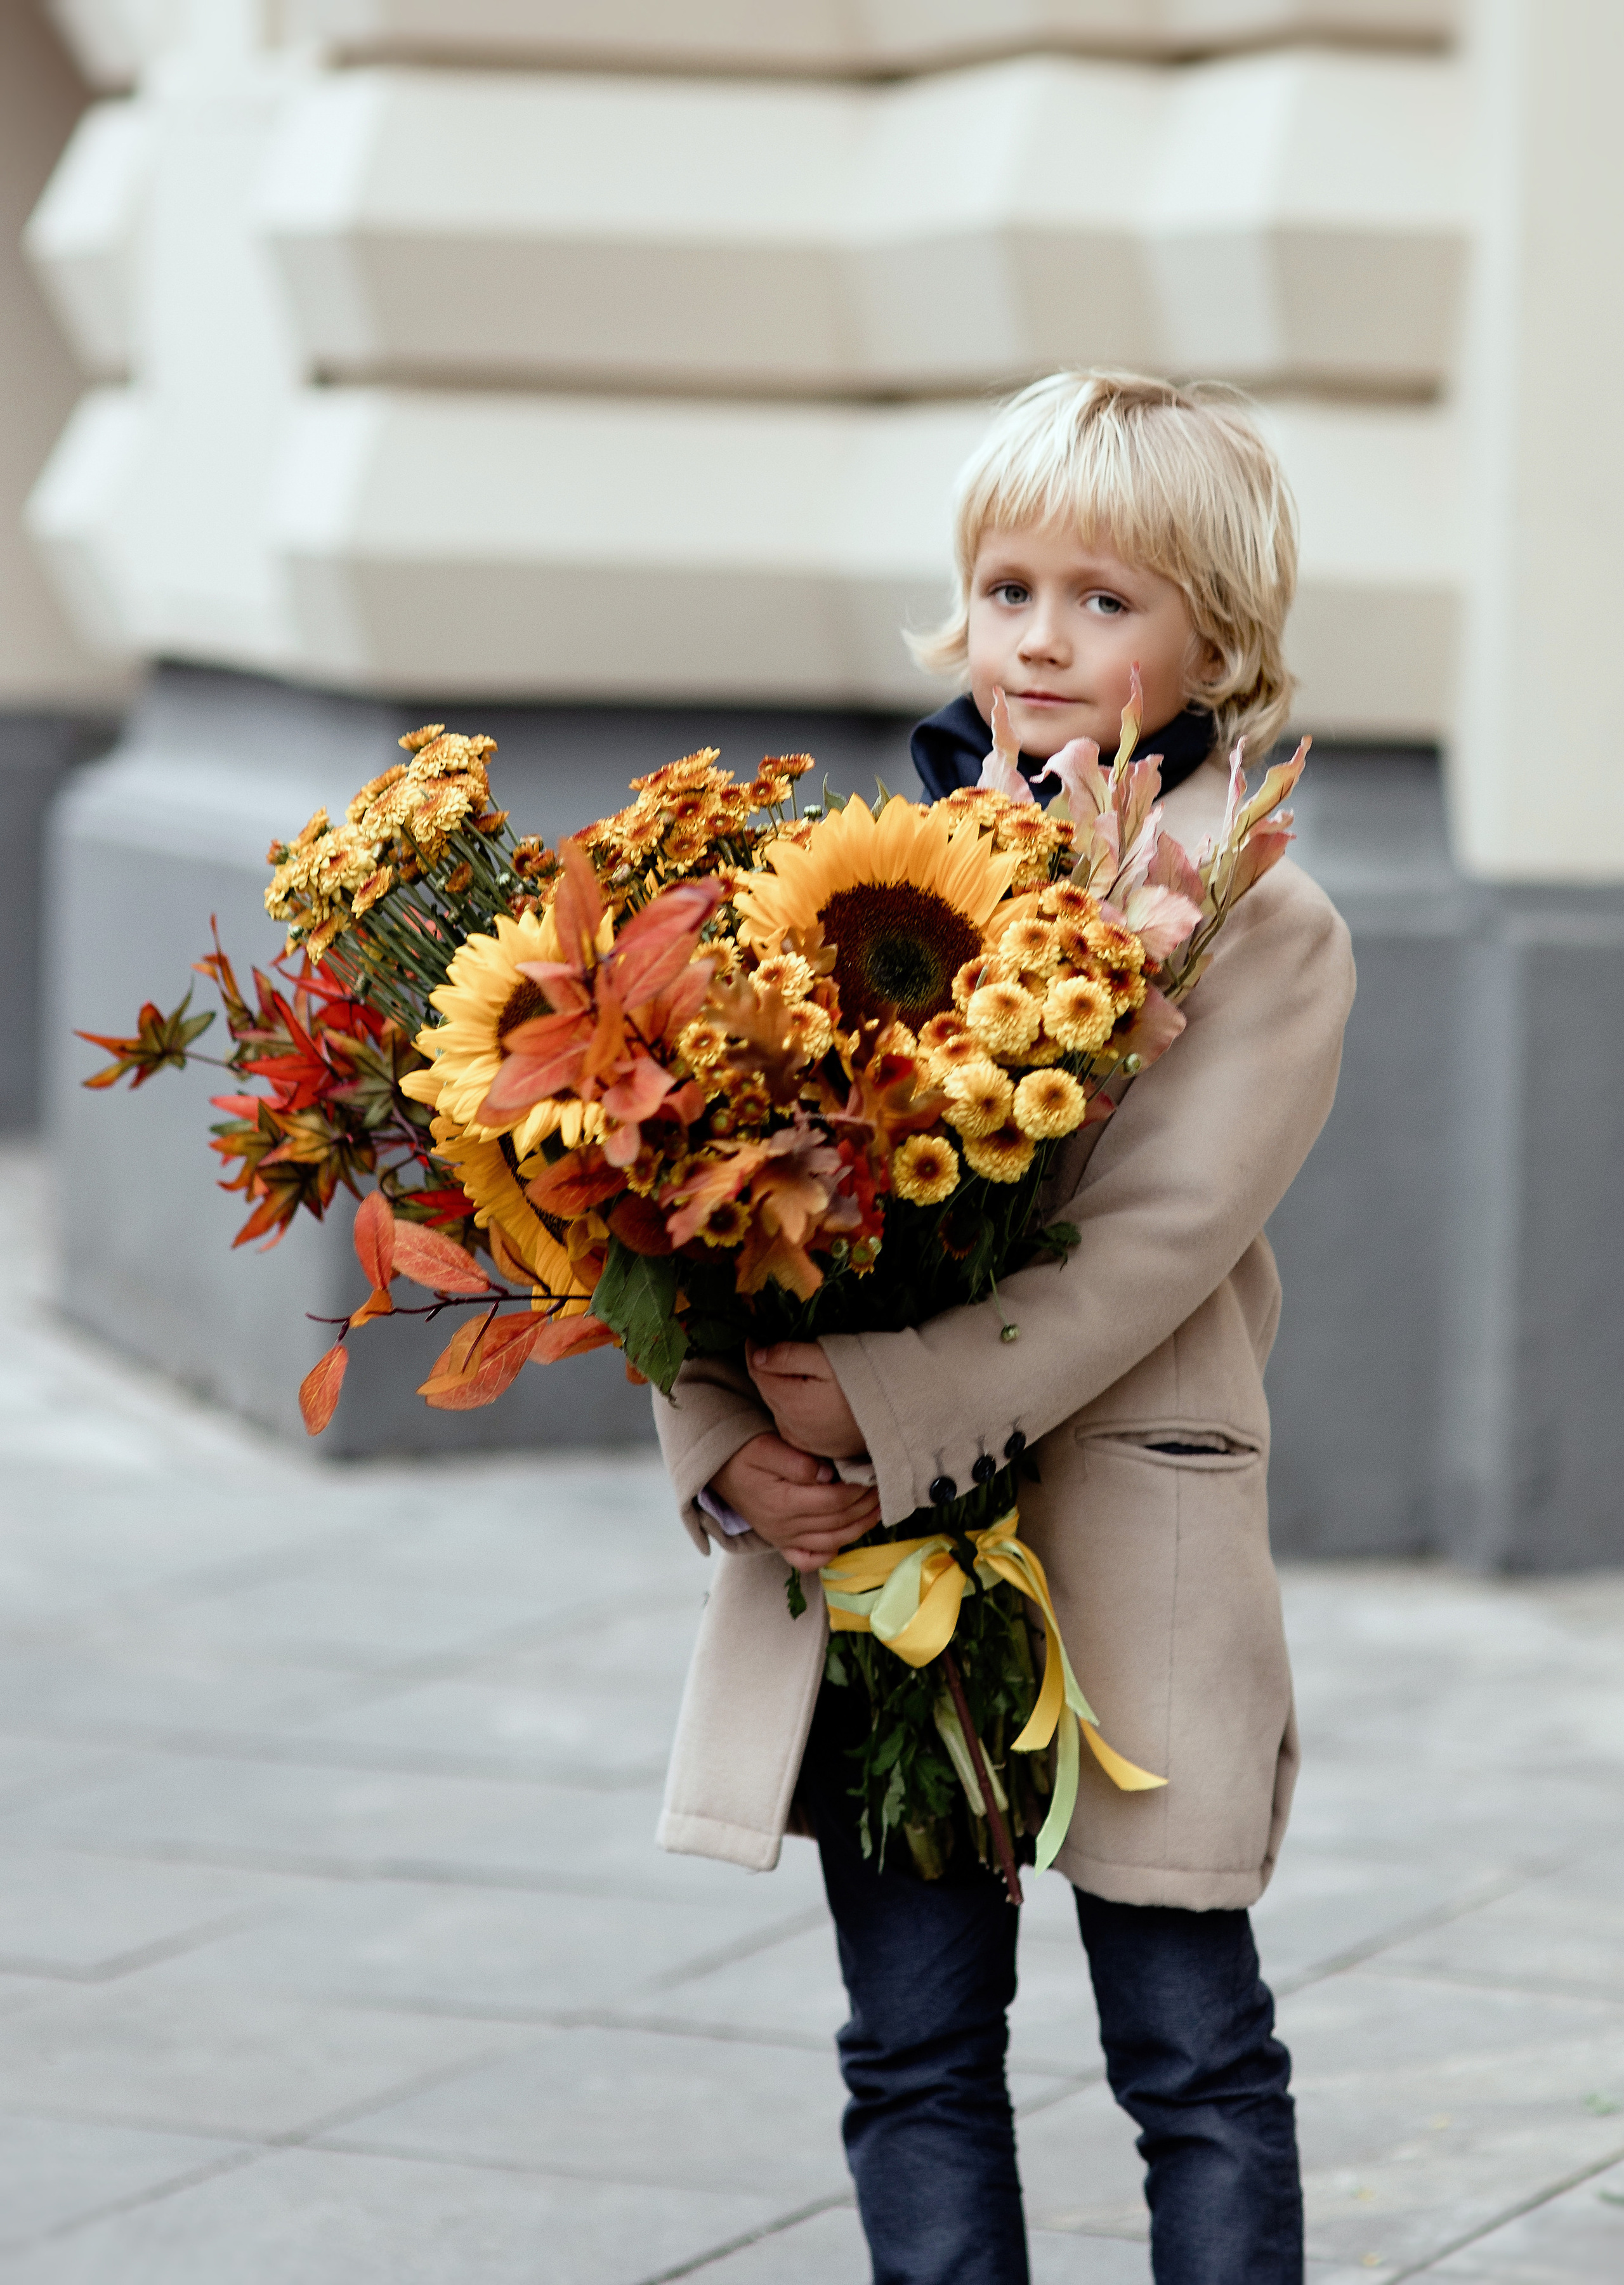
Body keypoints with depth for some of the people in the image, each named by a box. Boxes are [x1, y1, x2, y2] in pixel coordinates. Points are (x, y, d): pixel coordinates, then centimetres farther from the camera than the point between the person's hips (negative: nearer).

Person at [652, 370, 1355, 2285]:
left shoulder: (1260, 924, -5)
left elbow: (1152, 1239, -17)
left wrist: (885, 1413, -24)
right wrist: (724, 1442, -13)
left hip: (1126, 1566, -4)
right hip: (853, 1557, 4)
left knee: (1193, 2053, 5)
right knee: (914, 2053, 10)